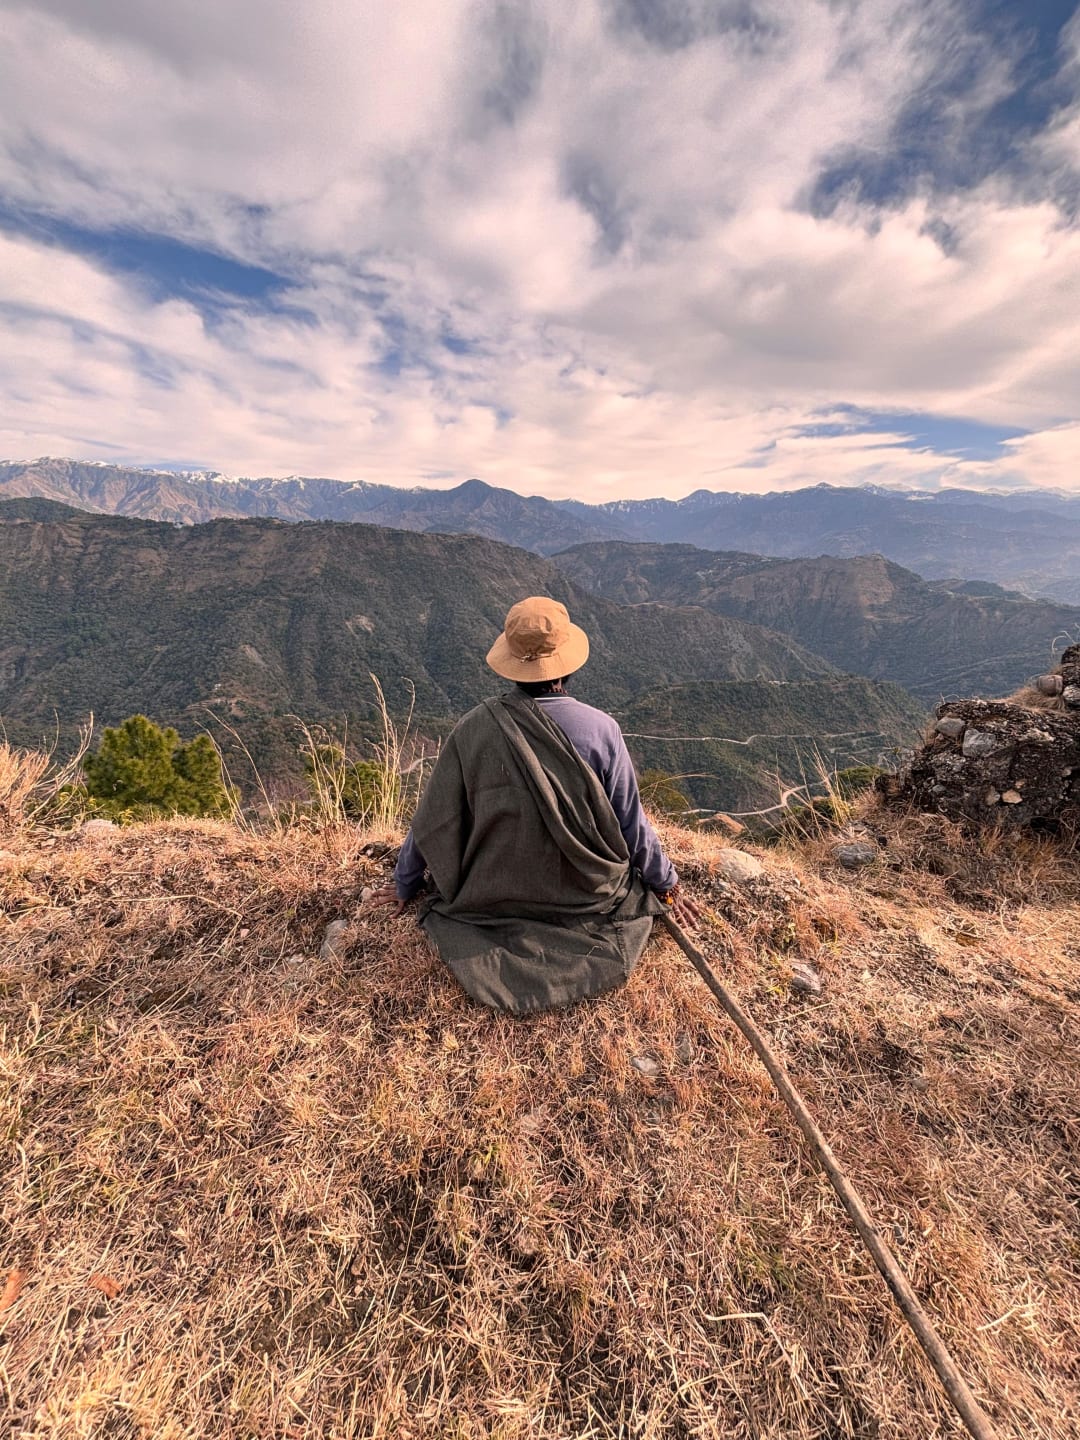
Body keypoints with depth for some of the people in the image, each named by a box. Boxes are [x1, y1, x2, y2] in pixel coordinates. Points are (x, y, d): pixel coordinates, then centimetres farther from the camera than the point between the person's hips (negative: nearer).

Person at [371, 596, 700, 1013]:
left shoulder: (474, 729, -18)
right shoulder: (600, 729, -20)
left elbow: (433, 819, -6)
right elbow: (631, 823, -9)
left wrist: (405, 884, 12)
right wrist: (667, 885, 10)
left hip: (496, 900, 1)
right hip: (588, 896, 0)